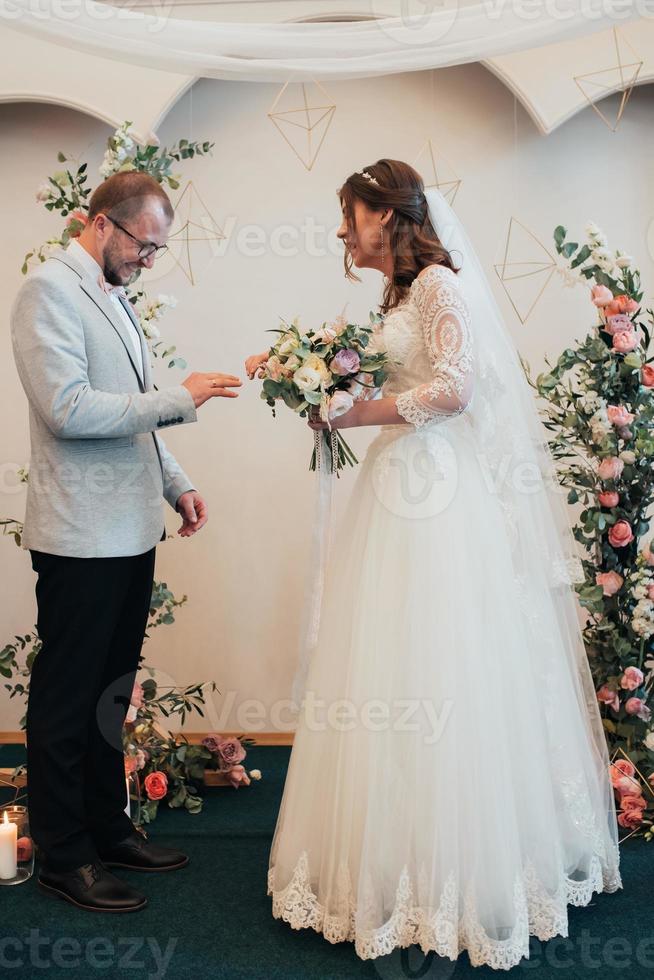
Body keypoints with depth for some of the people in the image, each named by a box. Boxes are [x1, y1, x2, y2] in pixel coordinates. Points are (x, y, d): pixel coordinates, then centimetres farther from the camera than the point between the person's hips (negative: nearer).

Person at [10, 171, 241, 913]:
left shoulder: (114, 297, 17)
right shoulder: (50, 290, -10)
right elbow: (69, 408, -21)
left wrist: (176, 484, 15)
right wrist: (180, 399, -17)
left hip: (130, 532, 9)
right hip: (81, 537, -9)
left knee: (110, 692, 17)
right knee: (67, 698, 3)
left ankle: (107, 829, 30)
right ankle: (64, 857, 17)